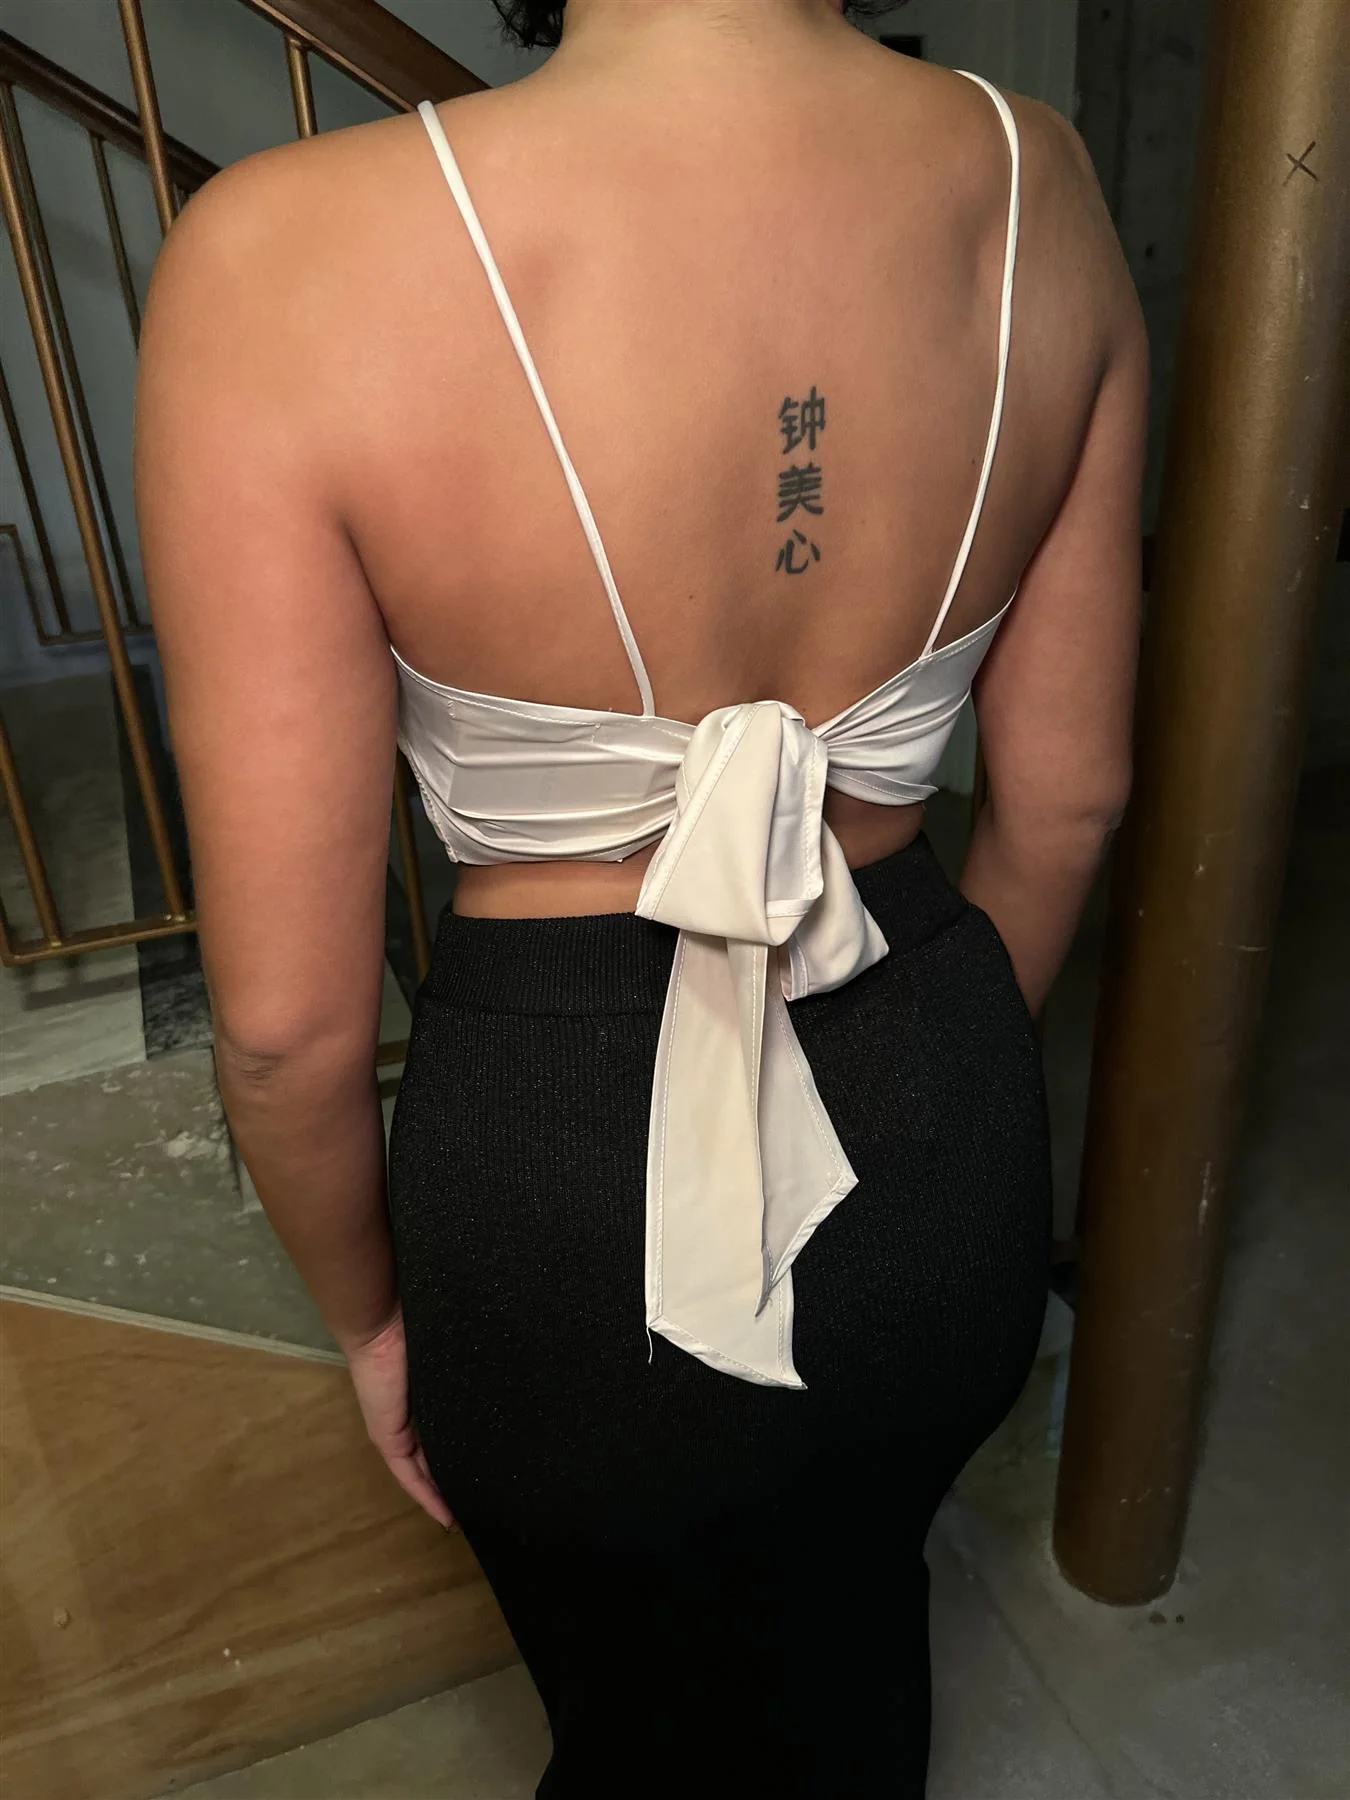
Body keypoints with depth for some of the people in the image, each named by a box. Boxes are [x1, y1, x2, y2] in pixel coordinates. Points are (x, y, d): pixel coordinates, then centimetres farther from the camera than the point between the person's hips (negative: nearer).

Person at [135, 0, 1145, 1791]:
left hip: (569, 1178, -3)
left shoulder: (289, 265, -22)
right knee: (857, 1630, 38)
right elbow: (1066, 797, -1)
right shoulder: (1036, 182, -8)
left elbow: (291, 1015, -18)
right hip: (939, 1152, 5)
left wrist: (371, 1311, 3)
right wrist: (938, 1083, 16)